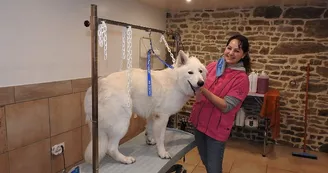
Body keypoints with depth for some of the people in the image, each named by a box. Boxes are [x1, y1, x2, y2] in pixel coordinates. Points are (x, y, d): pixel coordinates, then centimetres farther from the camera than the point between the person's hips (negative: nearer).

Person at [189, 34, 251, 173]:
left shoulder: (241, 78, -15)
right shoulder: (212, 66, -1)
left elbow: (226, 107, -21)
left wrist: (204, 91, -30)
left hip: (217, 128, -5)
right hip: (198, 121, 5)